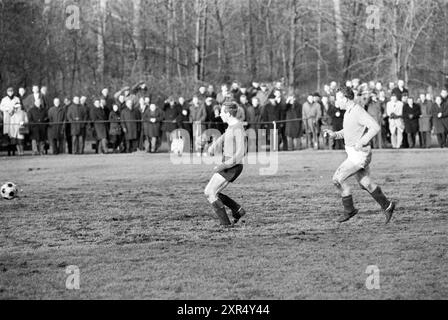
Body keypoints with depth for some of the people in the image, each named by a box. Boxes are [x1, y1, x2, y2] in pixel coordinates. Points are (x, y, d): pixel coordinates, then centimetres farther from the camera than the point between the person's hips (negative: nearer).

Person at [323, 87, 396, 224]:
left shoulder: (358, 112, -19)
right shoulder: (349, 112, 11)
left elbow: (376, 127, -27)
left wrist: (361, 142, -28)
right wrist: (335, 134, 9)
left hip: (360, 154, -10)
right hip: (353, 153, 10)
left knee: (338, 178, -9)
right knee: (365, 183, 16)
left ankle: (349, 209, 2)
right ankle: (387, 205, 25)